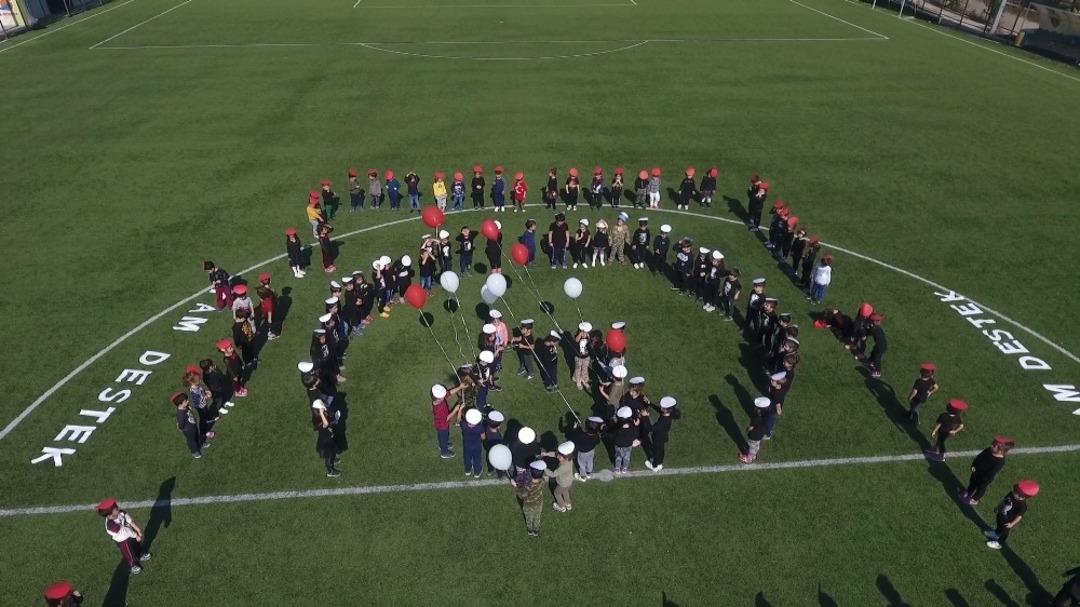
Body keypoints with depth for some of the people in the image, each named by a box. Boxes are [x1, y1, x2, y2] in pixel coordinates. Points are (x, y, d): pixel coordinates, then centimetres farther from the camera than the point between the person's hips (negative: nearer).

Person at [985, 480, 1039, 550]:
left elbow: (1019, 516, -25)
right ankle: (996, 533, 64)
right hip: (1001, 515, 6)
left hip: (1008, 521, -6)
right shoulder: (1012, 494, -20)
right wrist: (998, 507, 11)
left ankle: (999, 544, 45)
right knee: (999, 526, 34)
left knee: (1004, 531, 21)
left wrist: (1012, 524, -20)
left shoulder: (1022, 505, -38)